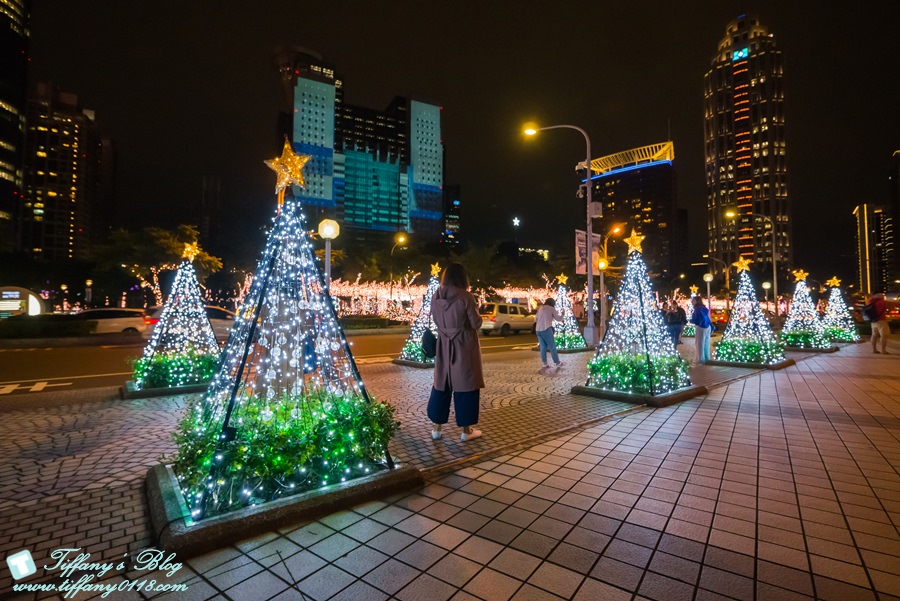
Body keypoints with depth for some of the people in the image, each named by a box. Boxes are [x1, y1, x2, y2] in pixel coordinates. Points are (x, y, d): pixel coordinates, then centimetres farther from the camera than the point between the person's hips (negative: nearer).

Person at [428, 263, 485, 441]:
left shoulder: (436, 297, -1)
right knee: (465, 386, 6)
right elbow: (476, 324, -10)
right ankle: (466, 430, 15)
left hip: (444, 346, 5)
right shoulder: (466, 297, -15)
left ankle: (437, 428, 22)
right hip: (464, 346, -4)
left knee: (441, 385, 14)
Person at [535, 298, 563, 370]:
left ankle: (544, 363, 9)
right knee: (552, 346, 2)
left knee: (543, 347, 10)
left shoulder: (540, 308, 17)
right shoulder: (551, 308, 3)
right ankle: (557, 363, 7)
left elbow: (535, 319, 20)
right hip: (546, 329, -6)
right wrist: (562, 315, 24)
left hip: (538, 330, 6)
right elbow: (558, 319, 6)